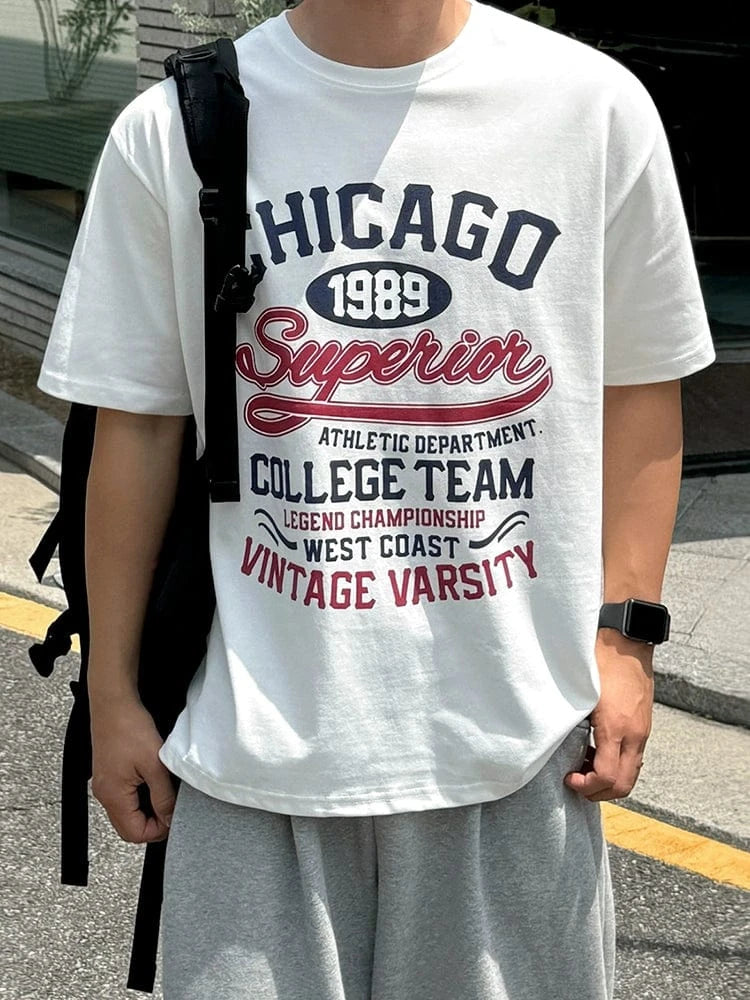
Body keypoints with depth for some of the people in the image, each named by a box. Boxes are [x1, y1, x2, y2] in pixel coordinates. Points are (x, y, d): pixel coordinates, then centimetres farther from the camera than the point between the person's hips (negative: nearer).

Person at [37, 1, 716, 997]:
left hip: (519, 732, 1)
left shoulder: (595, 104, -2)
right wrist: (112, 691, 7)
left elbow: (637, 383, 6)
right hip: (255, 741, 0)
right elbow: (138, 424, 3)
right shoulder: (170, 130, -2)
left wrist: (625, 634, 2)